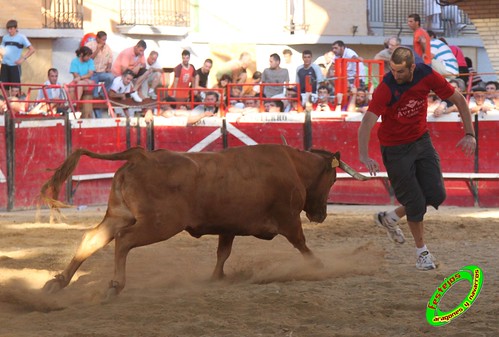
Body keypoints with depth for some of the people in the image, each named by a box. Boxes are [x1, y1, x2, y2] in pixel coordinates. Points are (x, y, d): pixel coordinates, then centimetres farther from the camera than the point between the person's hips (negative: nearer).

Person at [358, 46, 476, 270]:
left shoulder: (427, 76, -15)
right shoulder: (386, 88, -27)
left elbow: (459, 100, -4)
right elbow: (367, 122, -36)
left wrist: (469, 134, -11)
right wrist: (364, 156, -50)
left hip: (422, 141, 5)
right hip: (395, 149, -5)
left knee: (436, 195, 1)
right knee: (415, 203, -3)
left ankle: (390, 219, 25)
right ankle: (422, 251, 19)